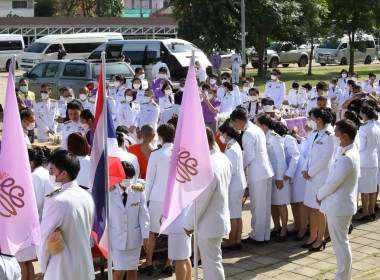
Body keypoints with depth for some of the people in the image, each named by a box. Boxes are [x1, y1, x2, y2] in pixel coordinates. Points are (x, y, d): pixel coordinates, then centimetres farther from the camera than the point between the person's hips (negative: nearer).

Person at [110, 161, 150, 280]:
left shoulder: (139, 192, -7)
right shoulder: (109, 193, -9)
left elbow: (144, 216, -2)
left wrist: (145, 237, -4)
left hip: (134, 238, 2)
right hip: (116, 238, -2)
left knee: (132, 270, 10)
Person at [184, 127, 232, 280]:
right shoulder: (223, 159, -1)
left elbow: (200, 200, -24)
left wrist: (189, 223, -12)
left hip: (209, 224, -9)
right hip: (220, 218, 9)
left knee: (211, 264, 5)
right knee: (212, 261, 23)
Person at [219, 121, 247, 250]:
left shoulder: (231, 149, -20)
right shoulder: (235, 144, 10)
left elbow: (232, 170, -23)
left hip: (233, 186, -10)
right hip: (239, 185, 10)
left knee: (233, 216, 1)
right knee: (237, 215, 14)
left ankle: (231, 242, 11)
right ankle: (237, 241, 20)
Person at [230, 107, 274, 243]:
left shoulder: (248, 133, -14)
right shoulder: (257, 129, 14)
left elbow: (250, 156, -17)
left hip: (257, 173, -9)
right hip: (267, 171, 9)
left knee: (257, 206, 0)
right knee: (265, 205, 13)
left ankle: (257, 236, 8)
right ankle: (265, 235, 20)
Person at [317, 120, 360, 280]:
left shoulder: (346, 158, -24)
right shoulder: (350, 152, 8)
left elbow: (333, 183, -22)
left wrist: (320, 195, -5)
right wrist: (324, 195, 10)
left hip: (339, 206, -10)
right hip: (342, 203, 10)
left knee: (340, 243, 0)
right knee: (341, 242, 19)